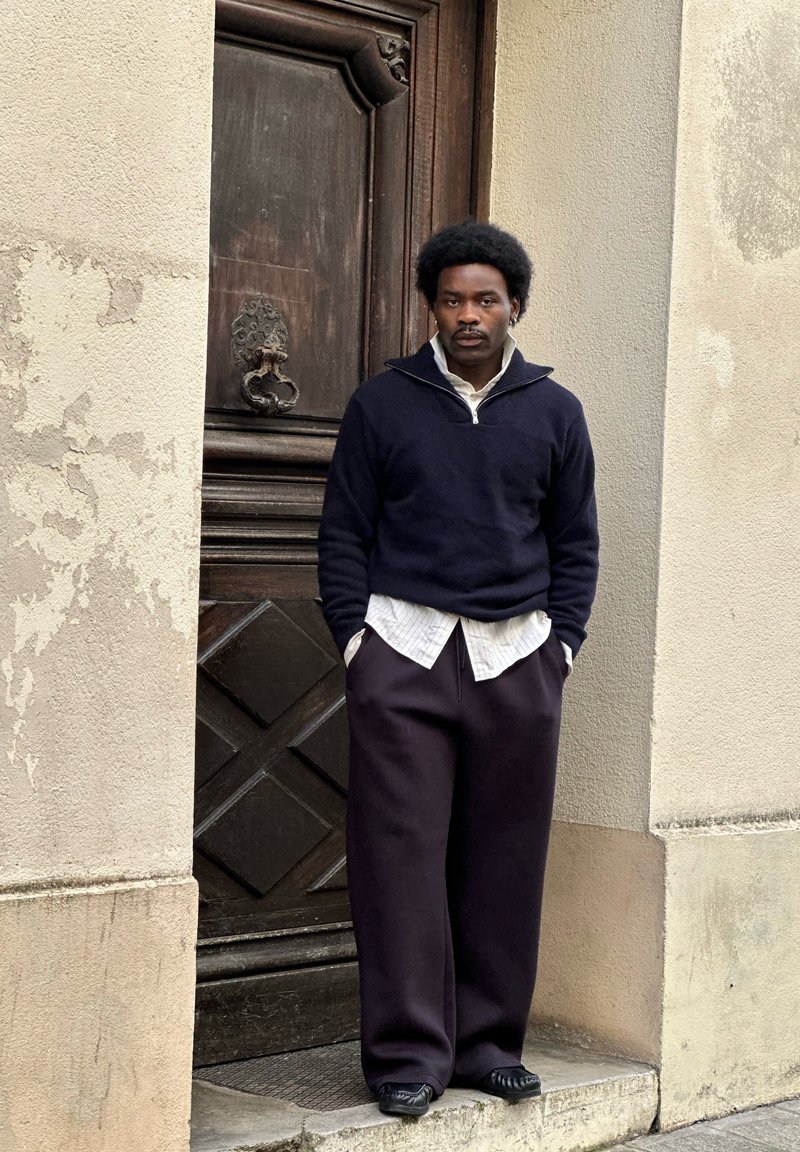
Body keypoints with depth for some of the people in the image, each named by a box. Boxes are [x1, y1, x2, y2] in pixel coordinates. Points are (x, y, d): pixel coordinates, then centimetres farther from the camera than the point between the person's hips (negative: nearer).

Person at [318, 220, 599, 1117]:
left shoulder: (554, 412, 11)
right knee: (402, 855, -4)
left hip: (518, 657, 2)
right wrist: (354, 638, -2)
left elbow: (576, 543, 14)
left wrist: (561, 644, 5)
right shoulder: (382, 402, 7)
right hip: (404, 648, -2)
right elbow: (342, 533, 7)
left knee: (504, 860, 4)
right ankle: (407, 1054, 3)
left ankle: (488, 1043, 15)